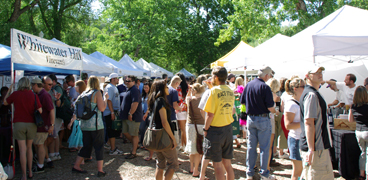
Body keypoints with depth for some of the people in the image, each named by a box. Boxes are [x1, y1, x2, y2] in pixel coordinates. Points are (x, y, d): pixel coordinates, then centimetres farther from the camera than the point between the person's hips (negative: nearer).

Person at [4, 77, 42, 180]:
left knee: (22, 149, 0)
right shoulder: (34, 96, -3)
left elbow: (5, 102, 15)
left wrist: (9, 90, 22)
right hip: (31, 124, 1)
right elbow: (40, 111, -5)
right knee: (29, 148, 16)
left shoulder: (15, 94, -3)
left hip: (19, 124, -1)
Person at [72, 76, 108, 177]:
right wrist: (105, 98, 1)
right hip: (95, 124, -6)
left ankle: (76, 166, 21)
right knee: (99, 146, 2)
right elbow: (102, 108, -11)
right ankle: (100, 170, 2)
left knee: (86, 146, 17)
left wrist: (74, 116, 27)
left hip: (84, 124, 6)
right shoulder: (97, 93, -8)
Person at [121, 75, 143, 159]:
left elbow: (135, 103, -26)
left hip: (133, 117, -10)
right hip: (126, 116, 10)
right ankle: (135, 144, 34)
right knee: (125, 132, 16)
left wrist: (130, 114, -26)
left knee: (134, 135, -1)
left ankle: (133, 153, 7)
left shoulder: (134, 90, -16)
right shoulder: (129, 90, 17)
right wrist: (125, 114, 23)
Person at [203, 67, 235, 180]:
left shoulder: (215, 90, -13)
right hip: (228, 129, 6)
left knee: (217, 164, 2)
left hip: (216, 129, -6)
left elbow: (210, 114, -15)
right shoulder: (230, 91, 6)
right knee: (227, 164, 14)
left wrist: (205, 129, -4)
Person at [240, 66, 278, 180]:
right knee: (264, 147, 5)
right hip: (263, 119, -6)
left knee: (251, 146, 12)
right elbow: (270, 107, -16)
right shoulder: (264, 87, -17)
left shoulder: (248, 85, 2)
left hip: (250, 118, 6)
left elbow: (242, 101, 9)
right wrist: (275, 112, 4)